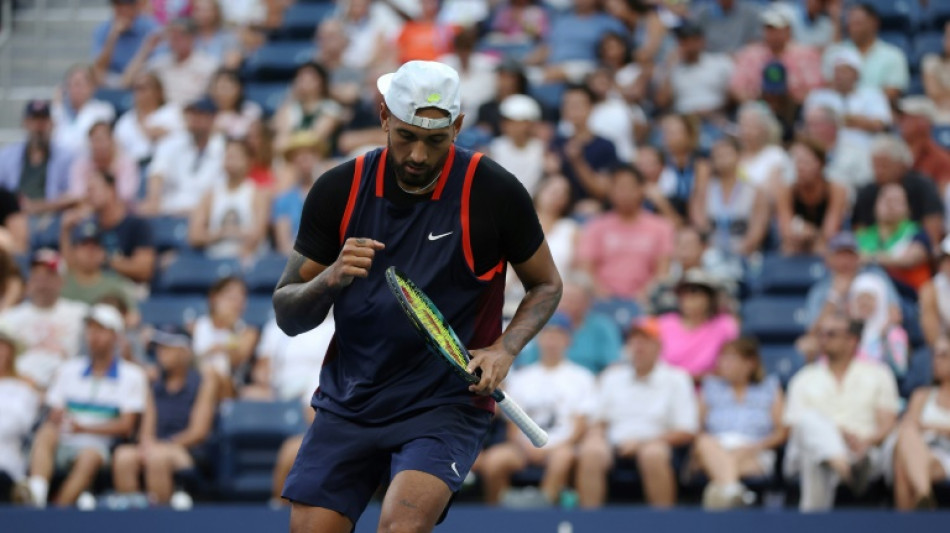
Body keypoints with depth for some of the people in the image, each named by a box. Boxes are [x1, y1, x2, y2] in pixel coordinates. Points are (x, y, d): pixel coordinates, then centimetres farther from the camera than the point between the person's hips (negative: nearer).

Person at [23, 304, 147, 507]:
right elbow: (54, 417, 12)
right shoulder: (69, 370, 20)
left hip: (100, 443, -3)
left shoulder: (132, 375, 10)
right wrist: (56, 424, -13)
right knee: (46, 434, -32)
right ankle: (36, 494, -54)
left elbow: (126, 426, 2)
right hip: (62, 442, 3)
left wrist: (84, 428, -11)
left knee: (90, 455, -37)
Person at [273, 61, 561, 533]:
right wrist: (331, 278, -20)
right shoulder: (338, 190, -2)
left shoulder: (495, 193, -8)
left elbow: (546, 285, 7)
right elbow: (286, 314, 2)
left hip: (447, 404, -3)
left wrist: (503, 350, -12)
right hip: (347, 401, 3)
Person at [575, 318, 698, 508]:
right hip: (615, 445, 2)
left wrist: (642, 442, -10)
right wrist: (596, 437, -5)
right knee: (590, 452, -32)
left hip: (657, 444, -2)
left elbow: (687, 432, 1)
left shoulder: (675, 379, 9)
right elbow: (598, 422, 21)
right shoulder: (612, 377, 20)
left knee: (653, 454, -39)